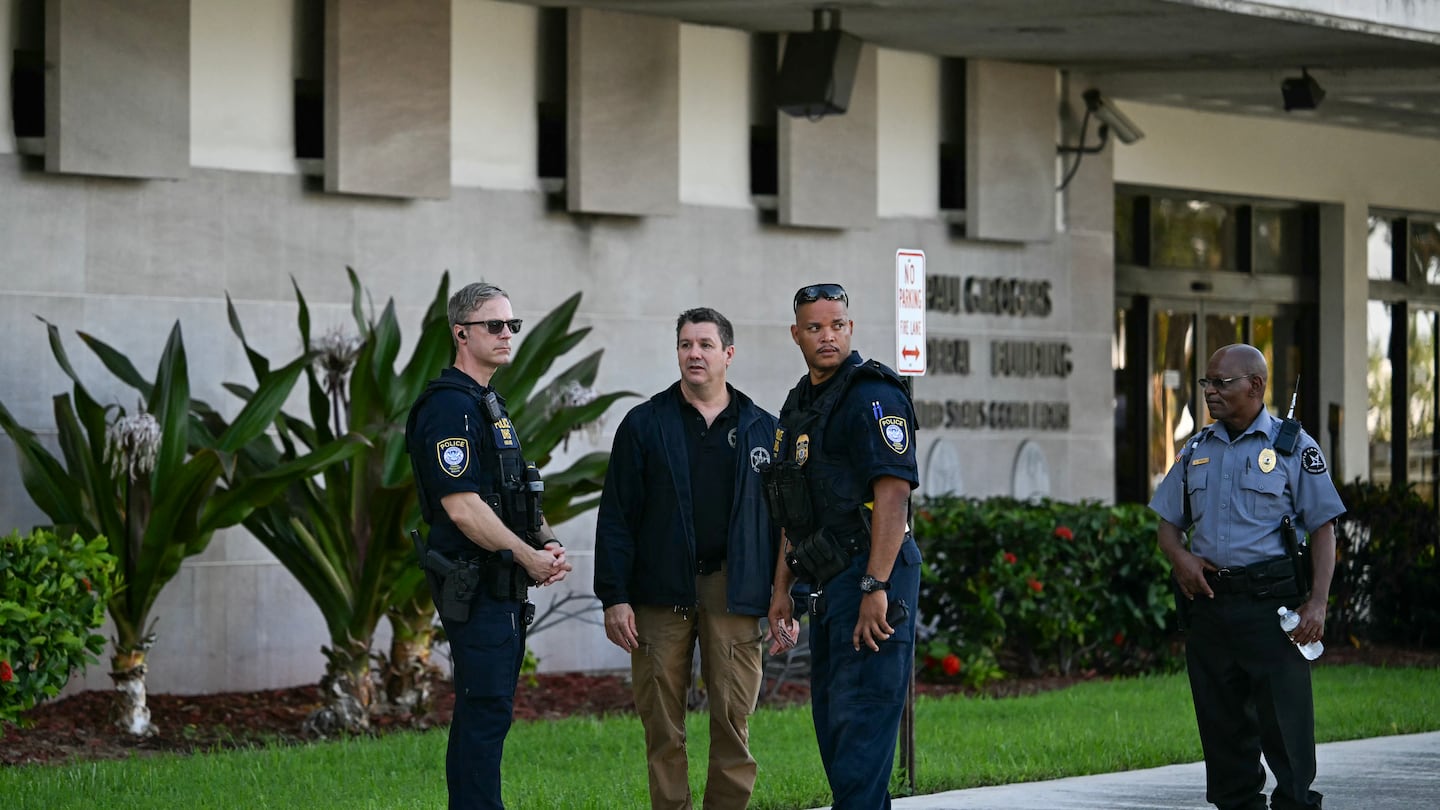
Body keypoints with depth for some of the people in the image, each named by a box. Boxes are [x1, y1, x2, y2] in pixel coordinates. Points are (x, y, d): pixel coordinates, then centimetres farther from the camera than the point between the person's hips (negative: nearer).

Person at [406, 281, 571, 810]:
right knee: (486, 710, -11)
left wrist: (547, 543, 4)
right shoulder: (450, 406, -15)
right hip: (474, 583, -10)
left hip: (505, 585, 10)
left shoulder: (490, 405, 17)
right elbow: (463, 508, -22)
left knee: (485, 709, 12)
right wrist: (531, 557, -15)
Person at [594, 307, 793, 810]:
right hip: (661, 594, 0)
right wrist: (614, 598, -4)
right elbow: (616, 517, 4)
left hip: (733, 593, 0)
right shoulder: (645, 424, 7)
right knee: (662, 726, 1)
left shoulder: (762, 430, 11)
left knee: (733, 721, -4)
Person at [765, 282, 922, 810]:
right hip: (828, 585, 10)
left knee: (860, 719, -12)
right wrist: (782, 587, 18)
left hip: (872, 576, -10)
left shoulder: (872, 395, -11)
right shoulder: (800, 404, 18)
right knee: (831, 721, 12)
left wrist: (875, 588, -25)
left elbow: (894, 492, -20)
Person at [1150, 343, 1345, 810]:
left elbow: (1323, 529, -2)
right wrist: (1179, 555, -3)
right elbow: (1167, 522, 20)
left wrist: (1317, 602, -12)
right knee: (1221, 723, 8)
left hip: (1271, 601, -5)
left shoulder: (1293, 447, 0)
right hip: (1209, 603, 5)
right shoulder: (1196, 451, 15)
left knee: (1284, 722, -7)